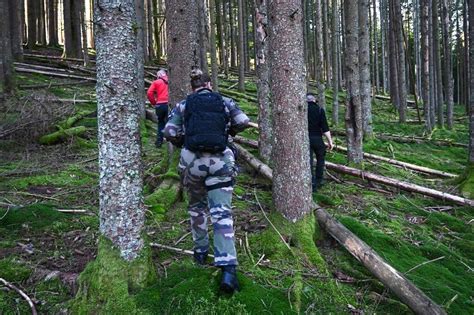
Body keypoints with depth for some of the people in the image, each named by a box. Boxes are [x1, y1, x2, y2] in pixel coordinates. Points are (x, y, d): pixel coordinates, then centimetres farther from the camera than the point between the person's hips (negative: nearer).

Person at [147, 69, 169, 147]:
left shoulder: (156, 82, 5)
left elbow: (149, 93, -4)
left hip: (160, 105, 0)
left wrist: (153, 103, 6)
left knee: (160, 123, 14)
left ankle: (159, 141, 13)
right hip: (168, 104, 0)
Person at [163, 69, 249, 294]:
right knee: (222, 213, -5)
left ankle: (201, 251, 34)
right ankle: (228, 269, -15)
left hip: (192, 160, 1)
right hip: (221, 161, -1)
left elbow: (169, 132, 0)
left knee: (197, 206, 24)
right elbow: (244, 122, 4)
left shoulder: (184, 104, 7)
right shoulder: (225, 102, 8)